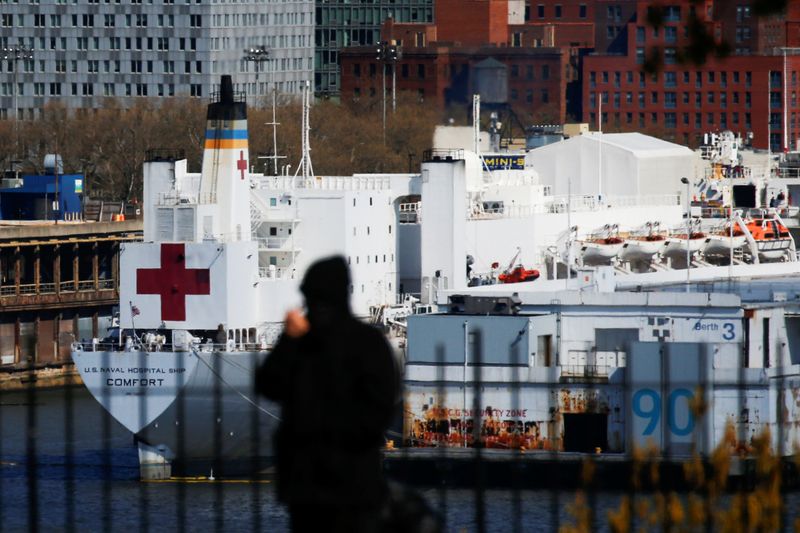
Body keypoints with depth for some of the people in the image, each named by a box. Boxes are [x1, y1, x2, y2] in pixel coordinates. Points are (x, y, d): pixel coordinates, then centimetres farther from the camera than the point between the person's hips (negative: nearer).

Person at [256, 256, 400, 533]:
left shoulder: (368, 343, -1)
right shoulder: (301, 340, 12)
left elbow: (378, 409, -8)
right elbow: (268, 386, 0)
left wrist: (322, 423, -9)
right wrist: (288, 342, -11)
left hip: (352, 478, -5)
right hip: (304, 473, 5)